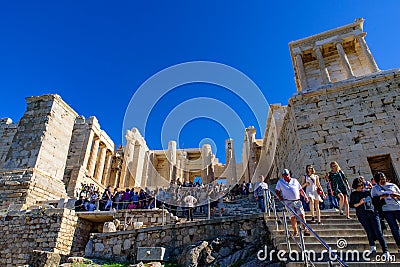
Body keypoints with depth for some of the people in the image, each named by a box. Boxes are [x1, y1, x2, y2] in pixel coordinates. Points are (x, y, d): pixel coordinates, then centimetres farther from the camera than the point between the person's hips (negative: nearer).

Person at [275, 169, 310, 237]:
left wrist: (305, 196, 6)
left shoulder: (295, 181, 15)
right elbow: (277, 191, 11)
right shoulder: (280, 182, 10)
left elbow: (301, 190, 18)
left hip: (297, 201, 2)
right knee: (293, 216, -4)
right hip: (289, 202, -2)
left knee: (302, 214, -8)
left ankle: (305, 230, -1)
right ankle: (295, 231, 7)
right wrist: (279, 197, -5)